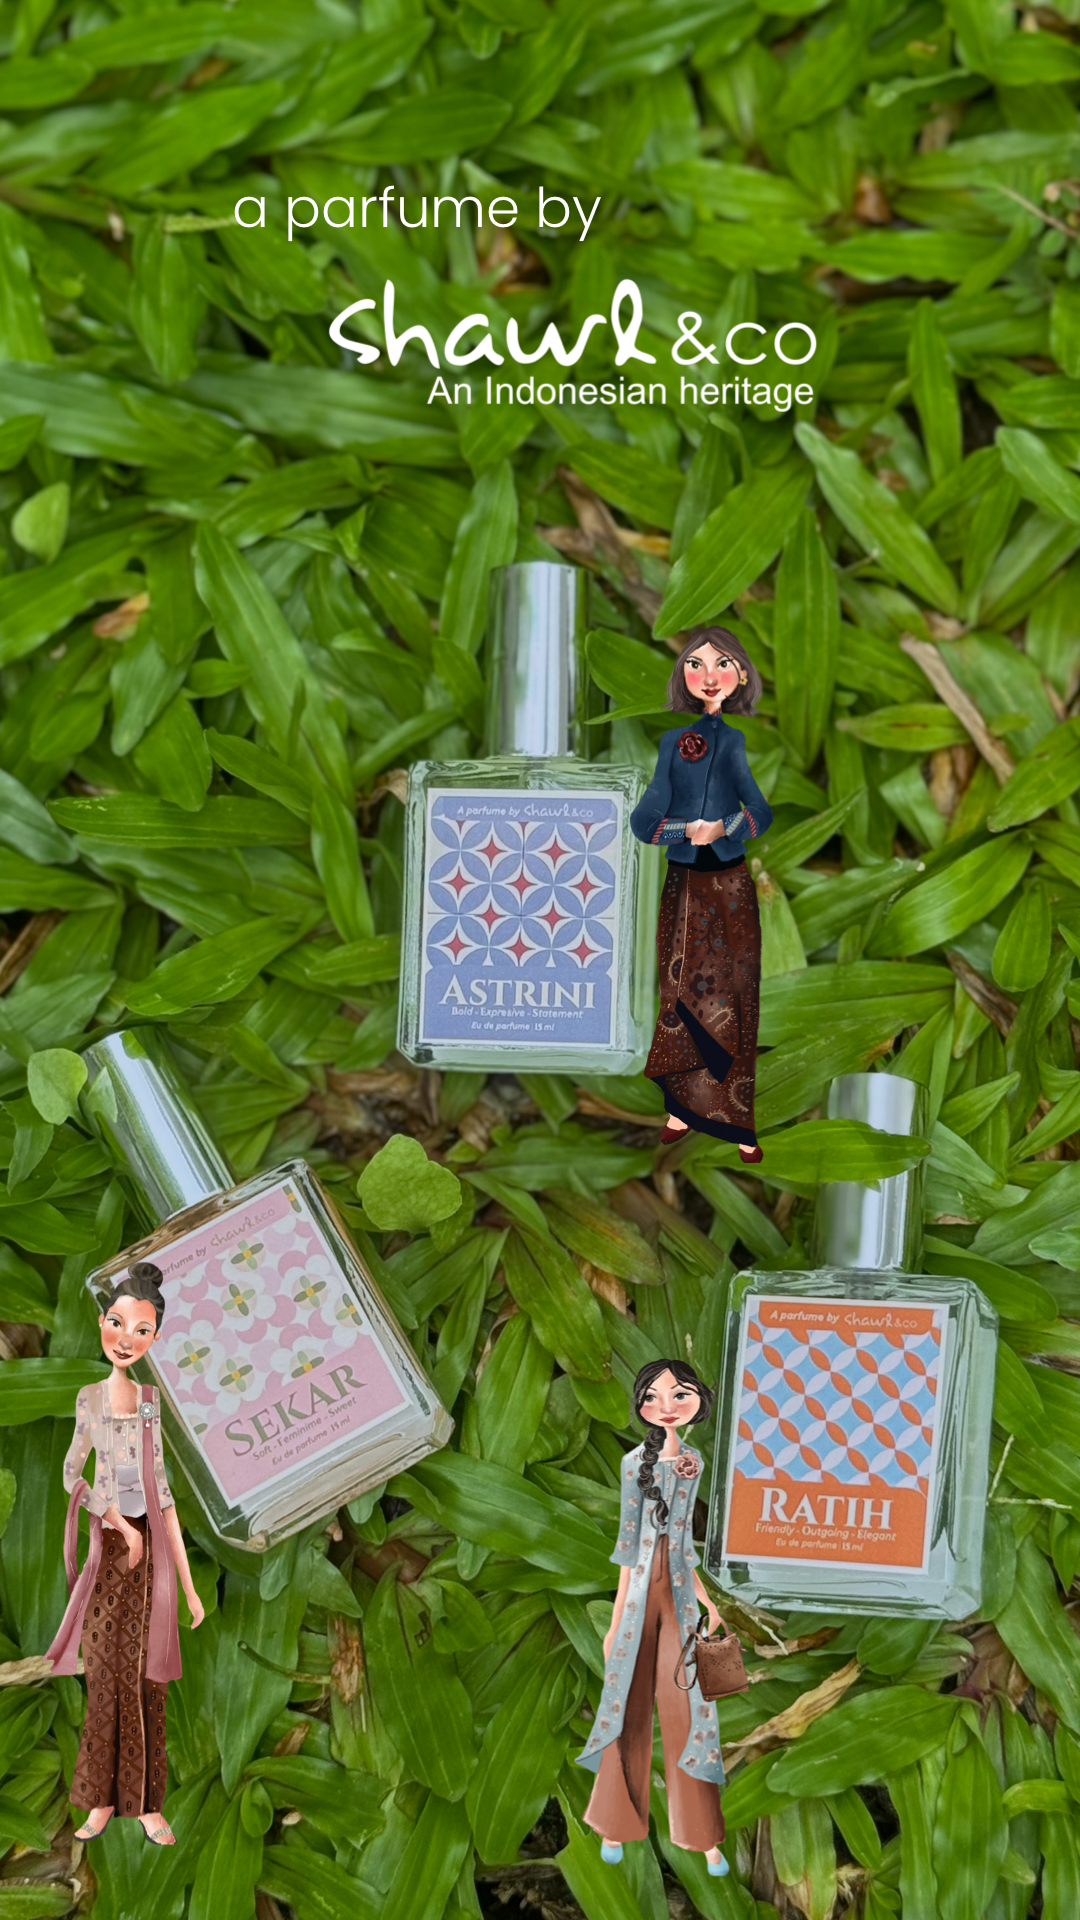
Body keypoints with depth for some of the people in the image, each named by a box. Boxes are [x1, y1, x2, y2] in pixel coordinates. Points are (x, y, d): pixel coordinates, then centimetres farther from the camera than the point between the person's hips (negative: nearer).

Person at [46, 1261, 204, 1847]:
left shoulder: (151, 1400, 2)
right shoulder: (90, 1397, -1)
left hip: (151, 1553, 1)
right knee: (105, 1678, 3)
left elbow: (163, 1493, 5)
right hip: (108, 1550, -1)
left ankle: (146, 1803, 12)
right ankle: (101, 1799, 15)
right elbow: (72, 1475, 5)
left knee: (145, 1681, 4)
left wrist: (188, 1584, 4)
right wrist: (117, 1520, -9)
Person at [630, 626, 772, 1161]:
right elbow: (643, 820, 1)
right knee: (683, 993, 2)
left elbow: (763, 811, -5)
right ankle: (683, 1108, 13)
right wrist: (686, 831, -13)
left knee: (734, 996, -2)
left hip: (730, 881, -1)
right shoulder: (674, 741, 3)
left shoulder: (744, 742, 2)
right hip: (684, 882, 1)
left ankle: (741, 1121, 1)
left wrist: (725, 830, -20)